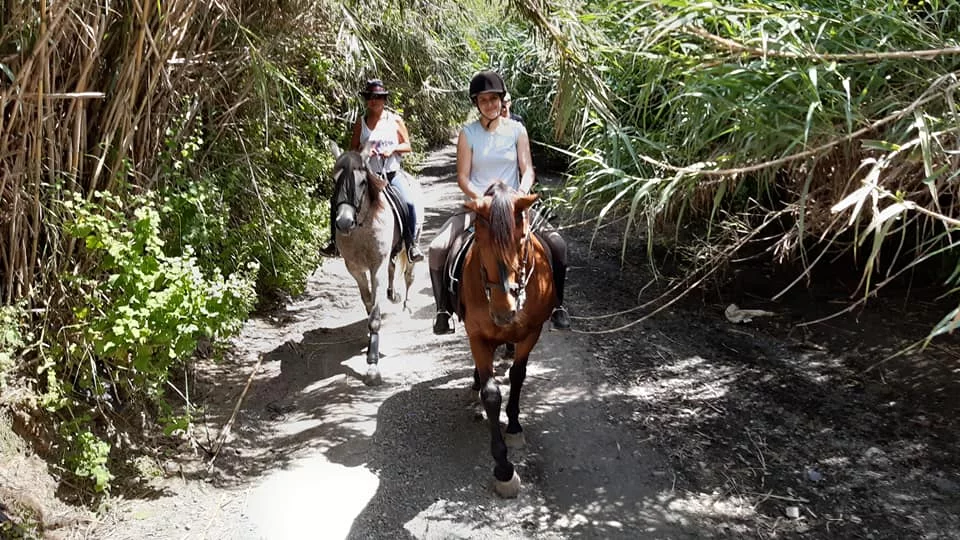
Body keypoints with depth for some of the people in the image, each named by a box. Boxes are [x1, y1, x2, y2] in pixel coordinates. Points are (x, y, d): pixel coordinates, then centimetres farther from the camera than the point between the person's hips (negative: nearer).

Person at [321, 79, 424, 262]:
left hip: (391, 174, -2)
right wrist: (363, 151, -13)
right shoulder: (361, 122, 6)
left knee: (409, 203, -25)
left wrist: (393, 149, -13)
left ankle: (413, 243, -13)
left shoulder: (396, 120, 4)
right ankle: (335, 241, 3)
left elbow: (408, 146, 6)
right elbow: (352, 150, 9)